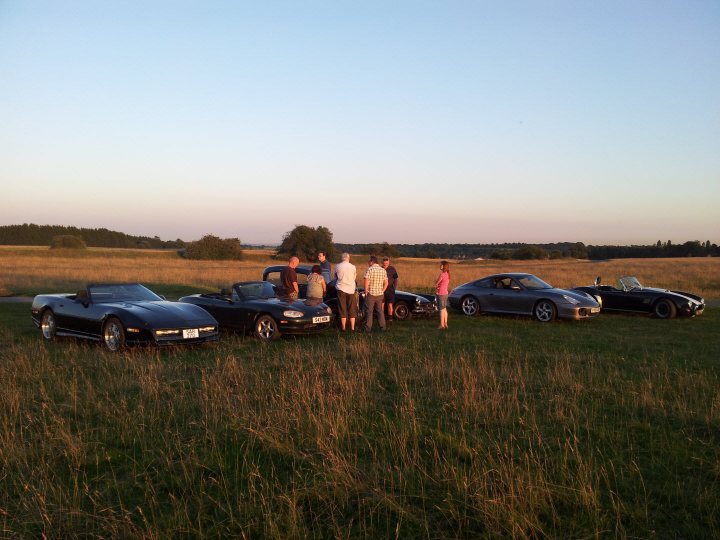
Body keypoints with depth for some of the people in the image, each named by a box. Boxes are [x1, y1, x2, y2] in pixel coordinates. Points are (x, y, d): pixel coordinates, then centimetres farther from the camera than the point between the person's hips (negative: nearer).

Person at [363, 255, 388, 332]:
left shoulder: (369, 269, -11)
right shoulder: (383, 270, 6)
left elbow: (366, 282, -16)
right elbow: (386, 283, 6)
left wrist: (366, 292, -8)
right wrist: (382, 291, 11)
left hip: (370, 294, -5)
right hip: (380, 294, 5)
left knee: (369, 311, 3)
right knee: (380, 311, 15)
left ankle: (368, 328, 4)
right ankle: (382, 327, 16)